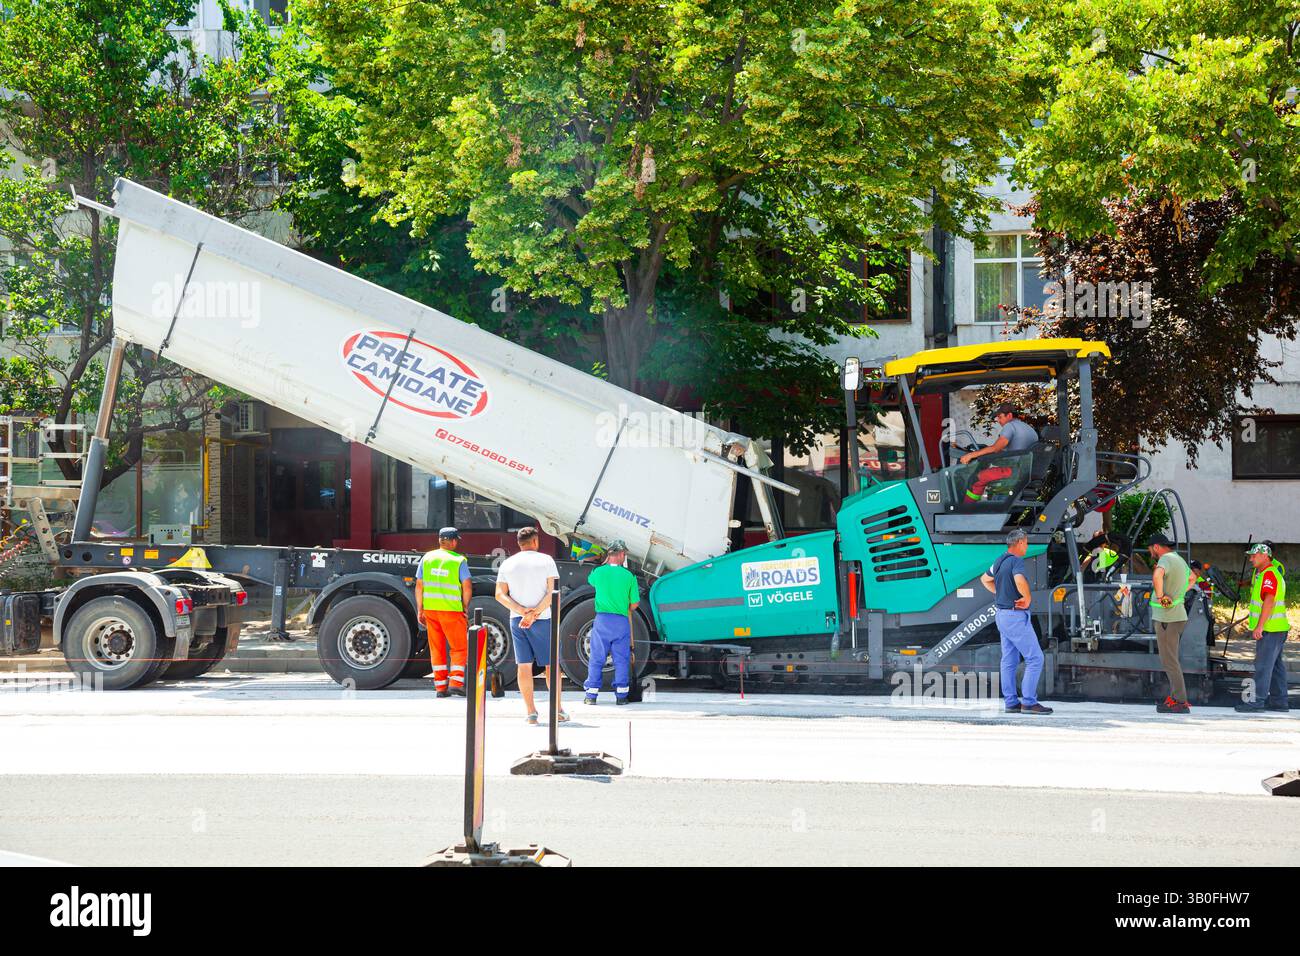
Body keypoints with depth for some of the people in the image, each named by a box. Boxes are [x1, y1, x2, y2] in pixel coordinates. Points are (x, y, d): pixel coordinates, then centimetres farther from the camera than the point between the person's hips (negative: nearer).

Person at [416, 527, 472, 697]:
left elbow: (419, 586, 7)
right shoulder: (459, 560, -5)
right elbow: (467, 587, -10)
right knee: (459, 648, 7)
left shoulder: (427, 558, 7)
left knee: (437, 649, 11)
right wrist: (465, 607, 3)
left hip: (430, 609, 4)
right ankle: (456, 682, -4)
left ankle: (440, 686, 11)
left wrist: (420, 610, 13)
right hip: (451, 610, -4)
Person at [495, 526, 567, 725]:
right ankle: (557, 710, 4)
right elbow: (553, 591, -12)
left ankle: (530, 711, 2)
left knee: (524, 665, 5)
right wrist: (534, 614, -15)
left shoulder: (507, 564, 6)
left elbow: (500, 594, -2)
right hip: (542, 619, -3)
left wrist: (522, 611, -11)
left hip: (516, 619, 3)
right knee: (551, 664, 5)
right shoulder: (546, 560, -2)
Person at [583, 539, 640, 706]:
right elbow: (634, 604, 3)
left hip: (602, 619, 0)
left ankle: (591, 695, 7)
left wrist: (606, 562, 25)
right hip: (622, 621, 0)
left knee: (597, 659, 6)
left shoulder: (599, 572, 0)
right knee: (621, 660, 7)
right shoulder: (629, 576, -1)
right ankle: (621, 695, 7)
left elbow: (590, 580, 26)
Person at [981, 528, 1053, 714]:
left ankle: (1011, 702, 13)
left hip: (1002, 613, 10)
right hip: (1016, 615, -10)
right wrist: (1027, 599, -22)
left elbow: (985, 579, 28)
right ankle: (1029, 702, -10)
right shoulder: (1016, 560, -17)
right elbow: (1020, 580, -38)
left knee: (1009, 660, 11)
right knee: (1035, 658, -7)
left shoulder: (1000, 560, 11)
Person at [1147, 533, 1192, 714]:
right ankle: (1175, 696, 19)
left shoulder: (1166, 559, -14)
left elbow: (1157, 575, -38)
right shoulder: (1179, 560, 16)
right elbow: (1192, 577, 38)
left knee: (1169, 661, -7)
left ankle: (1180, 702, -8)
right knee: (1171, 659, 17)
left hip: (1166, 617, -9)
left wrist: (1160, 596, -24)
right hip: (1179, 615, 9)